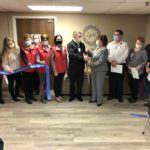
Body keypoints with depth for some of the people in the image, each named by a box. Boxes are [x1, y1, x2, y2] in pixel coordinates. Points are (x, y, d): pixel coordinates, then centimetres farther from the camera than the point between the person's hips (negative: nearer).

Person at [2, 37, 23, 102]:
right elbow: (4, 64, -15)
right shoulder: (6, 53, -15)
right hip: (11, 72, -5)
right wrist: (8, 69, -30)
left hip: (18, 70, 5)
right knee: (11, 84, 12)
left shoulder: (17, 50, -2)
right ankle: (13, 96, 30)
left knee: (19, 82, 20)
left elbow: (20, 59, 5)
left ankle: (17, 93, 43)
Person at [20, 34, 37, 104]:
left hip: (33, 69, 3)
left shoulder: (34, 48, 4)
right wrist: (27, 63, -35)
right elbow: (23, 58, -17)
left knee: (31, 83, 16)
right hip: (25, 69, -3)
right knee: (26, 83, 6)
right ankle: (27, 97, 17)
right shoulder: (22, 49, -4)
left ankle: (31, 95, 31)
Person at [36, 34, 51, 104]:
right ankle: (42, 97, 16)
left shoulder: (50, 48, 2)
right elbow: (37, 60, -9)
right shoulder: (39, 49, -8)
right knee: (42, 83, 5)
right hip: (42, 69, -3)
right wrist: (41, 62, -29)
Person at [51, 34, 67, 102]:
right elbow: (52, 60, -10)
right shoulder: (53, 49, -9)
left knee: (60, 82, 15)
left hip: (63, 69, 4)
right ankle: (56, 96, 22)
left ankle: (60, 95, 29)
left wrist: (66, 68, 6)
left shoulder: (64, 48, 3)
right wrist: (55, 71, -13)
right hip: (57, 70, -4)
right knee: (56, 82, 9)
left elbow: (66, 59, 7)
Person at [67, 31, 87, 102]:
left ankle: (79, 95, 28)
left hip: (81, 67, 4)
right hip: (73, 67, -4)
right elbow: (72, 54, -21)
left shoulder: (82, 44, 8)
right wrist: (82, 57, -24)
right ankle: (72, 95, 28)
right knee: (72, 82, 11)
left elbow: (84, 53, 11)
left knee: (80, 82, 11)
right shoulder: (70, 44, -8)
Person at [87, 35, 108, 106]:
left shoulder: (104, 50, -17)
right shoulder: (97, 48, 8)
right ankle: (94, 98, 31)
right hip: (94, 69, 8)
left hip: (100, 70, -8)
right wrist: (88, 52, 0)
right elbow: (92, 55, 19)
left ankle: (99, 101, 14)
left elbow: (101, 61, -22)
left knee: (99, 85, 0)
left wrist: (92, 65, -17)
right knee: (93, 84, 16)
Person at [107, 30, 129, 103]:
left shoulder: (125, 44, 2)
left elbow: (125, 55, -10)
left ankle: (119, 96, 16)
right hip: (111, 64, 2)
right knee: (112, 80, 8)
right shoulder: (110, 44, 9)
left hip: (121, 65, -2)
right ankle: (112, 95, 21)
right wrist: (112, 61, -14)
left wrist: (117, 61, -17)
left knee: (120, 81, 4)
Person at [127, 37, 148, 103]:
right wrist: (128, 65, -3)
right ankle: (132, 96, 32)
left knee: (135, 85, 0)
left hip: (138, 72, -5)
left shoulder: (143, 51, -7)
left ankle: (135, 98, 21)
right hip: (130, 71, 5)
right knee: (131, 84, 12)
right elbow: (128, 59, 13)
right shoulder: (131, 50, 9)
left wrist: (140, 66, -22)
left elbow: (145, 61, -9)